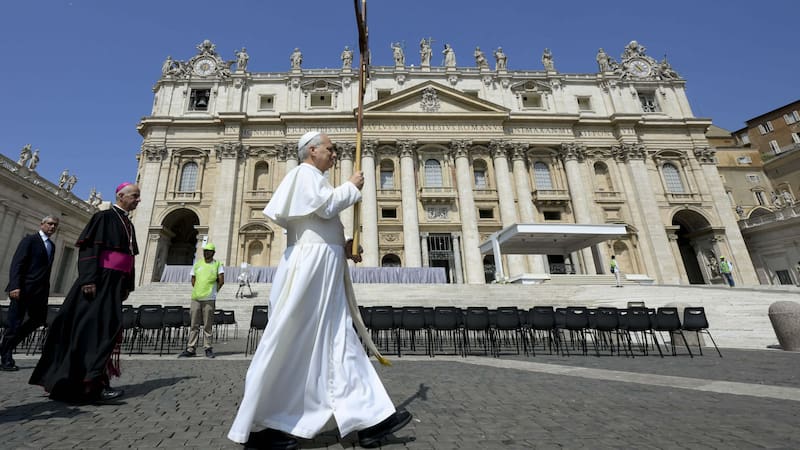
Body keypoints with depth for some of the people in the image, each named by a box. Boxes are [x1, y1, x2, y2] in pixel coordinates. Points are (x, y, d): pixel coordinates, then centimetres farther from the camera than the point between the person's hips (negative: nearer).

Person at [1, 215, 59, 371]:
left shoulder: (52, 245, 17)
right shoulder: (30, 239, -4)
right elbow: (17, 263, -12)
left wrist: (46, 289, 10)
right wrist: (15, 286, -22)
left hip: (40, 290, 7)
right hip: (24, 288, -7)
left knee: (38, 319, 7)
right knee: (15, 323, 0)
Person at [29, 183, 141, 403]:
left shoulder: (129, 224, 17)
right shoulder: (104, 217, -6)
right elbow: (89, 247, -14)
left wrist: (128, 285, 14)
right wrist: (89, 279, -23)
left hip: (116, 283, 8)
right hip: (100, 280, -8)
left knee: (109, 326, 7)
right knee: (93, 326, -8)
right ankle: (92, 383, -6)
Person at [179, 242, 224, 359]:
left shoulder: (217, 264, 1)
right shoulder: (197, 264, 11)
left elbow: (221, 281, -2)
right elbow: (193, 280, 16)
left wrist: (214, 291, 6)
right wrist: (199, 290, 9)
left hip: (209, 299, -3)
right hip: (196, 298, 3)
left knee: (207, 325, 2)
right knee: (194, 325, 7)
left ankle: (208, 348, 10)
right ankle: (190, 349, 13)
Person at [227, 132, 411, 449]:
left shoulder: (314, 179, 27)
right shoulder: (305, 173, -1)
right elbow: (326, 206, -17)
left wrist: (343, 247, 13)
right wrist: (352, 186, -1)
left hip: (323, 269, 10)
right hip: (311, 266, -10)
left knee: (339, 342, 4)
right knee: (291, 345, -4)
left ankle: (369, 419, 8)